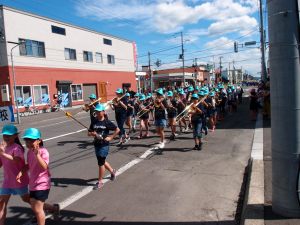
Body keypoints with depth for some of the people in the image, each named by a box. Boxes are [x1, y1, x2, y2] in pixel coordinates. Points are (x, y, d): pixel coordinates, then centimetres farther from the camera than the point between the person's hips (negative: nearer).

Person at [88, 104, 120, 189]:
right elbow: (89, 133, 6)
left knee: (101, 163, -1)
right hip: (96, 144, 6)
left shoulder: (107, 122, -11)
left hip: (104, 145, -6)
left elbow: (117, 130, -7)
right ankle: (112, 171, 44)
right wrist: (92, 133, -16)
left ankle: (100, 182, 13)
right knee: (102, 161, 18)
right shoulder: (94, 122, 4)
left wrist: (110, 137, -12)